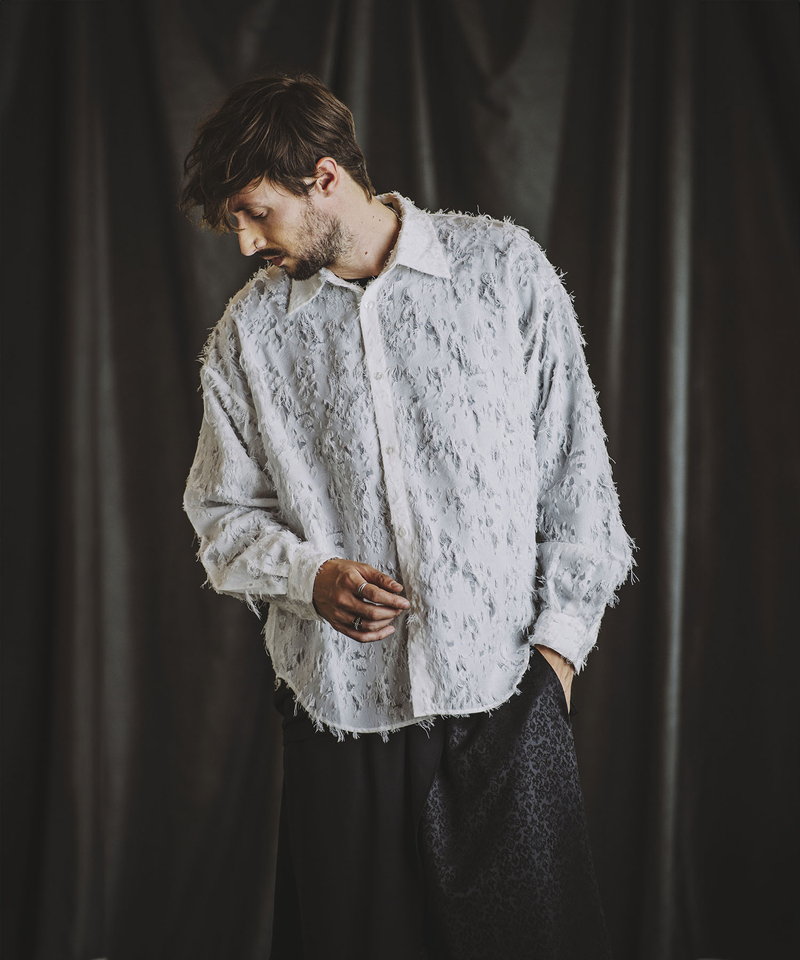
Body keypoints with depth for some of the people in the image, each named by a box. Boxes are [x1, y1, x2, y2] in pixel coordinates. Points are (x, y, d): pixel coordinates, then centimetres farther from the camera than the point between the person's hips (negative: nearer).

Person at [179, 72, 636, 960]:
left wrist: (561, 634, -1)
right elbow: (223, 514, 11)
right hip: (339, 706, 2)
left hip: (504, 689, -1)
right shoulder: (247, 332, 5)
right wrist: (310, 577, -8)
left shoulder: (502, 266, 0)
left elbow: (575, 463, 4)